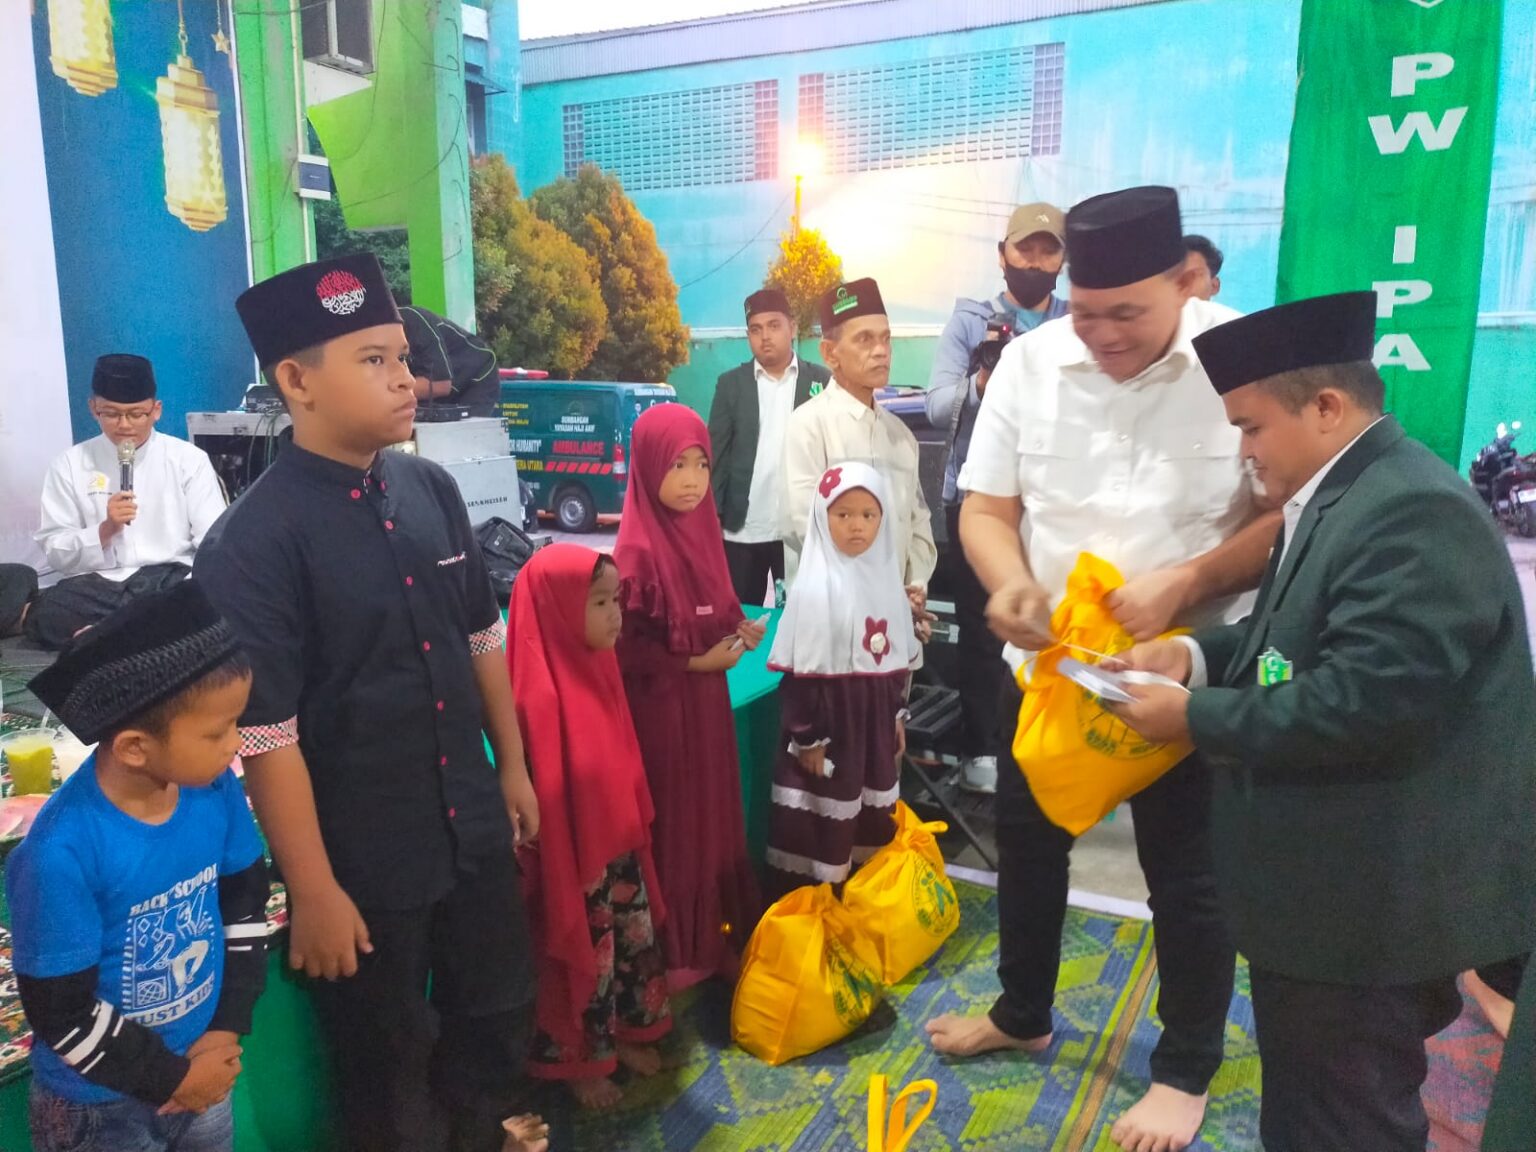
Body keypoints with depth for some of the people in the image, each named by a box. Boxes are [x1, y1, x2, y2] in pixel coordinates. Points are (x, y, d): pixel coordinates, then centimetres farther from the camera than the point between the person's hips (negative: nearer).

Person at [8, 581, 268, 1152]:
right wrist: (172, 1077, -12)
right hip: (99, 1104, -4)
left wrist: (228, 1026, -5)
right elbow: (61, 1013, -20)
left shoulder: (215, 789, -14)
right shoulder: (62, 853, -28)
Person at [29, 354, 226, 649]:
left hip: (171, 578, 0)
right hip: (97, 584, 1)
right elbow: (55, 554, 6)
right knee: (44, 616, -30)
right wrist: (106, 529, -12)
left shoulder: (190, 459, 5)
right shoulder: (69, 466, 9)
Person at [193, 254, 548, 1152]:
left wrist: (512, 768, 12)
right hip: (364, 853, -5)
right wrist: (314, 891, -14)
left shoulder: (433, 489, -4)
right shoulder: (254, 541, -21)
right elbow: (267, 736, -19)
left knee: (501, 1010, 25)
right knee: (390, 1054, 19)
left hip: (474, 822, 6)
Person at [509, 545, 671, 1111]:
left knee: (634, 942, 22)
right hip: (574, 857, -8)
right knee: (584, 960, 12)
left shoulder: (598, 666, -1)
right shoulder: (541, 693, -27)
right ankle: (578, 1063, 35)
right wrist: (562, 877, -17)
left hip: (619, 845, 8)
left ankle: (627, 1034, 44)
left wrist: (638, 828, 15)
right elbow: (545, 795, -22)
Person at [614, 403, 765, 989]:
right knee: (674, 824, 6)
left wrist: (738, 629, -4)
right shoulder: (638, 551, -20)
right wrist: (698, 663, -17)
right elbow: (626, 649, -19)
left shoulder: (701, 532, 3)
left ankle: (716, 933, 35)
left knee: (714, 814, 17)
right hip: (662, 706, -7)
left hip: (706, 698, 8)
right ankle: (677, 950, 23)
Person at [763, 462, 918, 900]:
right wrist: (808, 738, -15)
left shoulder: (886, 580, 4)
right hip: (830, 716, -6)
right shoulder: (815, 588, -16)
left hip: (874, 718, 7)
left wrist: (897, 715, 16)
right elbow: (800, 672, -16)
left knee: (870, 820, 16)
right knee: (820, 825, 1)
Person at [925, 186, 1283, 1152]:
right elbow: (987, 505, -1)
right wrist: (1010, 582, -21)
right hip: (1046, 658, 4)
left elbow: (1294, 516, -13)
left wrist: (1185, 582, -27)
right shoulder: (1029, 361, -5)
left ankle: (1186, 1070, 35)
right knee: (1027, 842, 19)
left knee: (1187, 871, 11)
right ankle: (1023, 1014, 45)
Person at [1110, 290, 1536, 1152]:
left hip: (1377, 903, -10)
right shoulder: (1339, 497, 9)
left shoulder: (1415, 513, -24)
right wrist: (1198, 655, 2)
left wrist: (1197, 716, -20)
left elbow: (1367, 700, -31)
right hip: (1335, 888, 10)